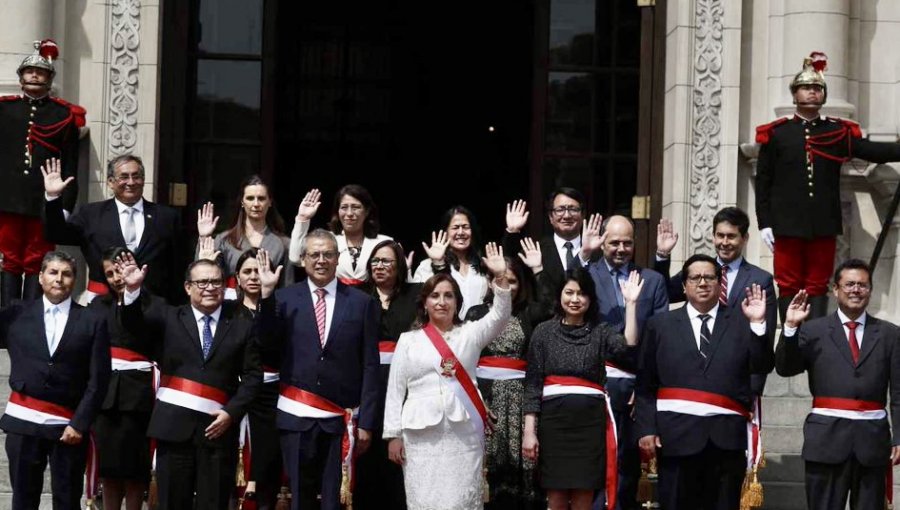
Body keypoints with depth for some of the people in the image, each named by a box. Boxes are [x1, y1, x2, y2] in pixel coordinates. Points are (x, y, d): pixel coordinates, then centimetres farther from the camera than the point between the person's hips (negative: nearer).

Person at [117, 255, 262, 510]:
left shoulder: (242, 326, 8)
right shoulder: (169, 317, 9)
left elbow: (253, 376, 5)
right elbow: (134, 323, -5)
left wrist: (231, 412, -8)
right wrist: (133, 288, -24)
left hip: (217, 424, 0)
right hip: (174, 424, 0)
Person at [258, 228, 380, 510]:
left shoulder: (362, 302, 3)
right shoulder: (286, 297, 5)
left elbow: (370, 366, 1)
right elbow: (268, 340, -9)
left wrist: (366, 422, -3)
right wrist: (267, 293, -18)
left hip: (341, 420, -1)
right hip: (297, 417, 1)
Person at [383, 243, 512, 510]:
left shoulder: (470, 333, 10)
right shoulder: (409, 340, 8)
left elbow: (499, 316, -6)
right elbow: (395, 389, 7)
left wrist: (500, 278, -19)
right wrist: (393, 434, 2)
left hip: (465, 432, 0)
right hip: (421, 433, 0)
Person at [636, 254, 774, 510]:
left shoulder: (740, 322, 11)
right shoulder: (660, 325, 11)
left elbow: (763, 366, 0)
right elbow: (645, 383, 6)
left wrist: (758, 324, -11)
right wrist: (646, 429, -3)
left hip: (727, 435, 0)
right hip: (677, 432, 0)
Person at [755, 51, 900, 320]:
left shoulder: (839, 132, 7)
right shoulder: (775, 133, 3)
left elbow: (875, 151, -2)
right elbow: (763, 181, 2)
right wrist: (765, 223, -3)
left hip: (824, 224, 2)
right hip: (788, 224, -2)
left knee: (818, 286, 5)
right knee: (788, 285, 2)